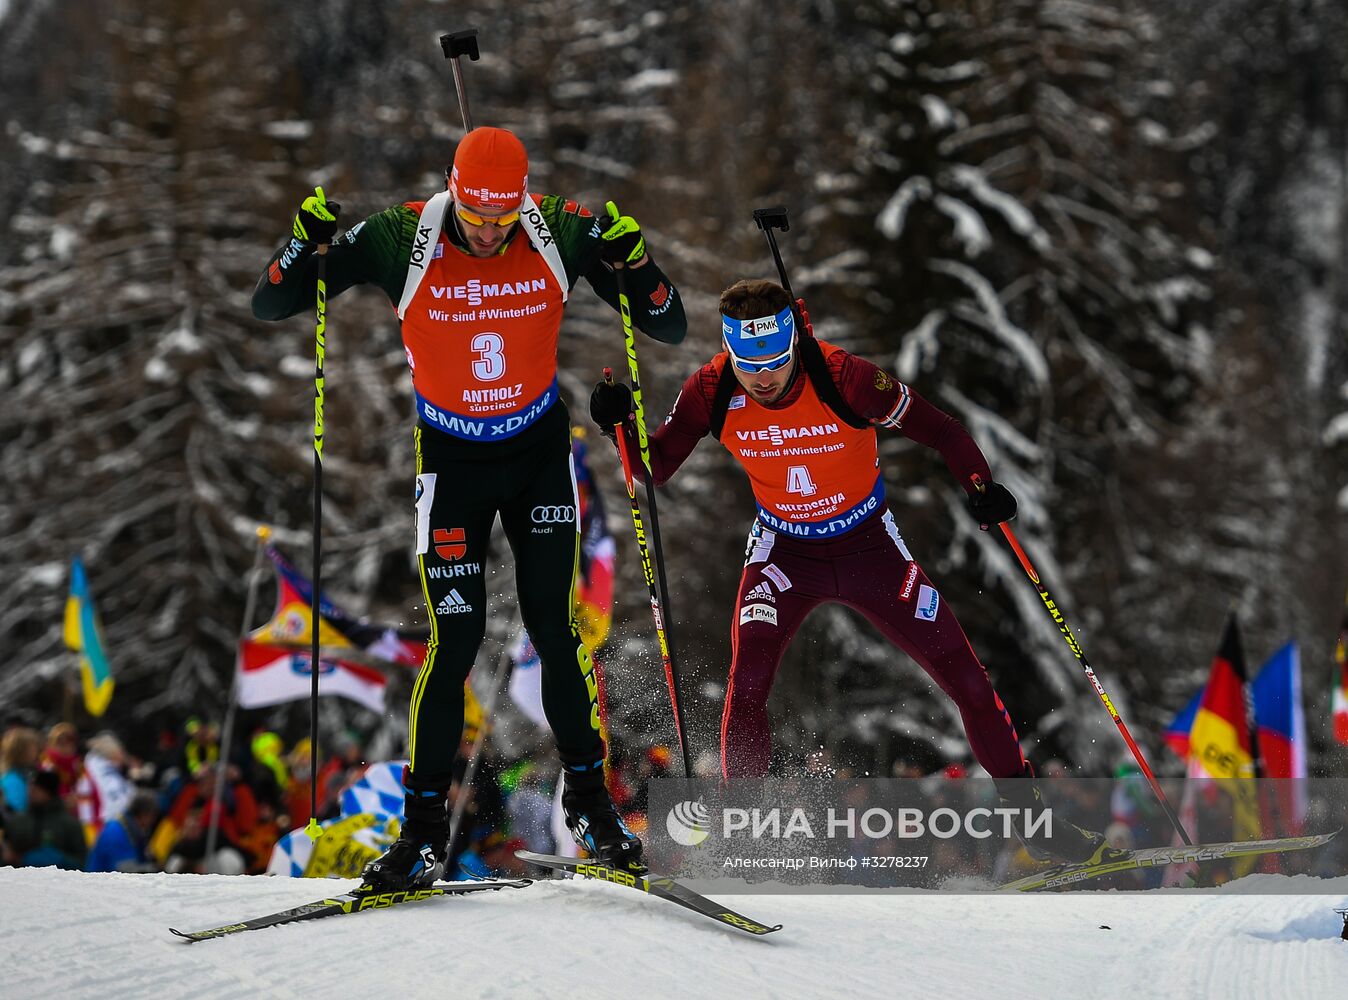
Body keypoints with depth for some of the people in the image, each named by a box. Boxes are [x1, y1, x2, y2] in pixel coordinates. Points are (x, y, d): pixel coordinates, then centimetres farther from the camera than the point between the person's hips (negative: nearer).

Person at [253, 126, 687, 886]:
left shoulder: (565, 233, -16)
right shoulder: (401, 240, -19)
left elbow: (672, 330, -11)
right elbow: (270, 308, -14)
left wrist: (633, 261, -30)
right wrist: (306, 245, -33)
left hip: (542, 451, 1)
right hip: (451, 457, -1)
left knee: (555, 627, -2)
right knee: (455, 637, -6)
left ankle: (589, 798, 15)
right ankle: (426, 826, 4)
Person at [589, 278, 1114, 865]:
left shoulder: (843, 378, -27)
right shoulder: (712, 392, -19)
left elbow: (939, 430, -18)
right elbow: (656, 468, -8)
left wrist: (978, 483, -36)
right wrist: (623, 425, -27)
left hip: (869, 546, -1)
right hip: (784, 550, 1)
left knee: (966, 679, -2)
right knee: (747, 680, -23)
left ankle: (1027, 816, 15)